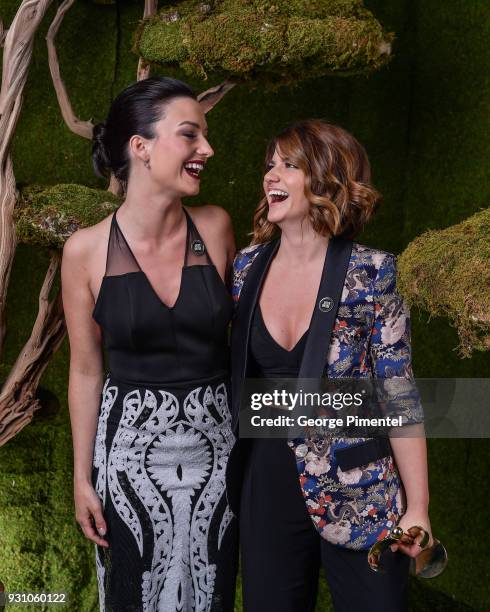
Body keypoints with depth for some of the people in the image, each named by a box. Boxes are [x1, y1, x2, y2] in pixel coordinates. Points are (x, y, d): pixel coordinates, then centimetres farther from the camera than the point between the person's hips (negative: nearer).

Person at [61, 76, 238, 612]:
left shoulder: (215, 228, -5)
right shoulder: (86, 250, -9)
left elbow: (236, 332, 5)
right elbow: (86, 369, -1)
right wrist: (83, 478, 2)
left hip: (217, 445, 2)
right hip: (130, 449, -1)